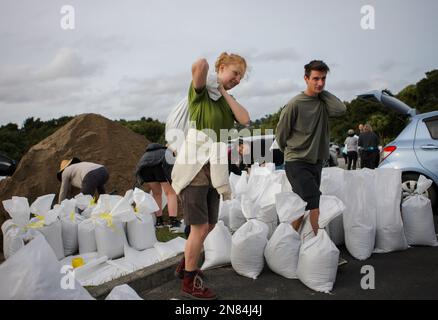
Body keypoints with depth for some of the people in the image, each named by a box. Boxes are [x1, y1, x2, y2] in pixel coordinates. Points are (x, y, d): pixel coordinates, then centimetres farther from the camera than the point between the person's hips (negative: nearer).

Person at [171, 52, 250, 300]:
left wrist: (224, 92, -3)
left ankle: (185, 266, 36)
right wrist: (204, 65, -5)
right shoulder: (200, 91, -7)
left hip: (213, 170, 8)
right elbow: (200, 65, -29)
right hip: (194, 167, -8)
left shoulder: (228, 100, 15)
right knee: (201, 227, -4)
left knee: (209, 226, 15)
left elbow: (245, 120, -4)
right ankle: (190, 283, 14)